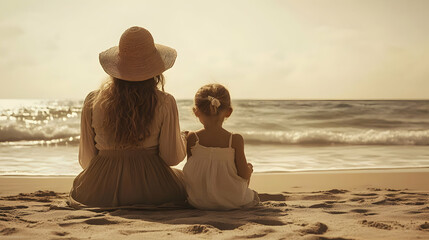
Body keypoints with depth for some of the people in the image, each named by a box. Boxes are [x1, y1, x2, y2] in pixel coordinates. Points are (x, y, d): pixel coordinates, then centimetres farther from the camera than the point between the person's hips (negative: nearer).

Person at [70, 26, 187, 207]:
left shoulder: (92, 102, -5)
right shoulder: (165, 104, -10)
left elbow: (86, 159, 2)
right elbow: (172, 157, -4)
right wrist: (181, 140, 18)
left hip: (100, 194, 2)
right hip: (151, 191, -1)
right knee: (188, 178, 31)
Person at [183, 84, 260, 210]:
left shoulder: (191, 138, -12)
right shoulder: (235, 140, -16)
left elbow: (190, 170, -1)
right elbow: (244, 174, -12)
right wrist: (249, 168, 11)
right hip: (233, 202, -2)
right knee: (249, 167, 25)